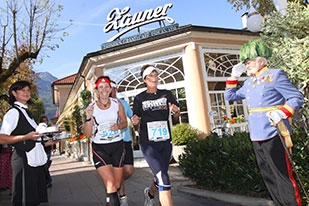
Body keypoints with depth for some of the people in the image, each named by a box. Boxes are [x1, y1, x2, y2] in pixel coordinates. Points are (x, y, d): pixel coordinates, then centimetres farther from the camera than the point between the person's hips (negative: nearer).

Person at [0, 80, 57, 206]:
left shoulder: (26, 112, 19)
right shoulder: (13, 112, -7)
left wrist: (45, 143, 13)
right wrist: (26, 137, -22)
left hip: (35, 158, 8)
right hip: (23, 159, -8)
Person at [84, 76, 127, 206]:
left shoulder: (117, 103, 0)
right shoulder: (91, 107, -4)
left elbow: (124, 122, 11)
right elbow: (88, 134, -4)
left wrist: (118, 126, -11)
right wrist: (88, 118, -20)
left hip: (117, 146, 2)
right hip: (99, 148, -2)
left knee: (117, 184, 12)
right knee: (111, 185, -14)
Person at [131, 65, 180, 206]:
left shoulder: (166, 94, 7)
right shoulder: (139, 98, 1)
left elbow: (177, 115, 9)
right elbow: (137, 121, 7)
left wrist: (175, 110, -14)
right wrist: (135, 121, -16)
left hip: (166, 143, 4)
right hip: (148, 144, -3)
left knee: (160, 178, 18)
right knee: (163, 179, -15)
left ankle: (150, 193, 49)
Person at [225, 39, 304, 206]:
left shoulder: (275, 75, -4)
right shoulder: (249, 82, 17)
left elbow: (297, 98, -6)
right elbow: (230, 96, 23)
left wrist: (282, 112, -24)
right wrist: (234, 76, 14)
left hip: (273, 134, -7)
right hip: (256, 136, 8)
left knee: (283, 176, -2)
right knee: (268, 177, 15)